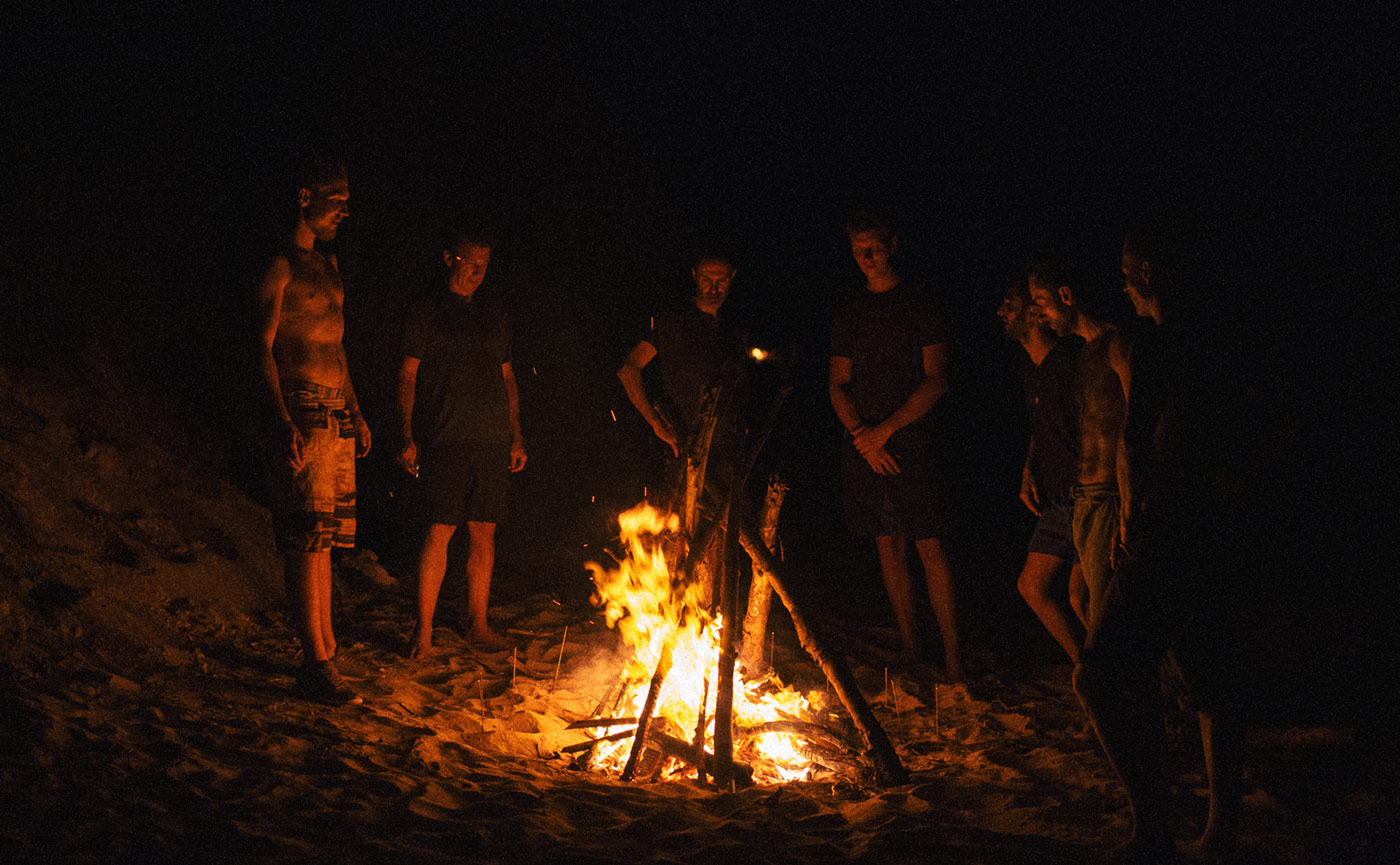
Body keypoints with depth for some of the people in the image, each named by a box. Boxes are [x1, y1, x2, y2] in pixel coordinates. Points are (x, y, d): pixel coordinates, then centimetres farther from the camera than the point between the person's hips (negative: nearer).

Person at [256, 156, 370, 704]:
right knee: (307, 541, -9)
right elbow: (263, 347, -11)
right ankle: (316, 666, -8)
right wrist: (284, 422, -21)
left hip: (337, 419, 9)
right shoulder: (282, 267, -6)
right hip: (303, 415, -9)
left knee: (323, 540, 12)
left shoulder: (328, 264, 20)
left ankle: (324, 652, 18)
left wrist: (356, 412, 23)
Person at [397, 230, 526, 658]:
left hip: (492, 438, 4)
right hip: (444, 437, -4)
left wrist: (516, 436, 15)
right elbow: (408, 376, 2)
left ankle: (478, 623, 15)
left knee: (484, 530, 5)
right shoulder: (425, 312, 5)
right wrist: (408, 438, -7)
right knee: (440, 529, -9)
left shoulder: (495, 315, 18)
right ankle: (423, 629, -2)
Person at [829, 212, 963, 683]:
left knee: (929, 546, -8)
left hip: (909, 440, -4)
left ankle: (952, 656, -6)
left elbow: (936, 380, -6)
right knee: (888, 546, 7)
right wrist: (861, 434, -5)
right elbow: (838, 384, 12)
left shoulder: (919, 304, 0)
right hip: (863, 445, 5)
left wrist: (886, 430, -11)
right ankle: (909, 649, 14)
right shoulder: (849, 314, 14)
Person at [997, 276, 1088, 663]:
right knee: (1031, 586, 11)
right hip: (1057, 500, 9)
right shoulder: (1030, 367, 12)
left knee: (1081, 596, -8)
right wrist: (1029, 472, 10)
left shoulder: (1073, 357, -17)